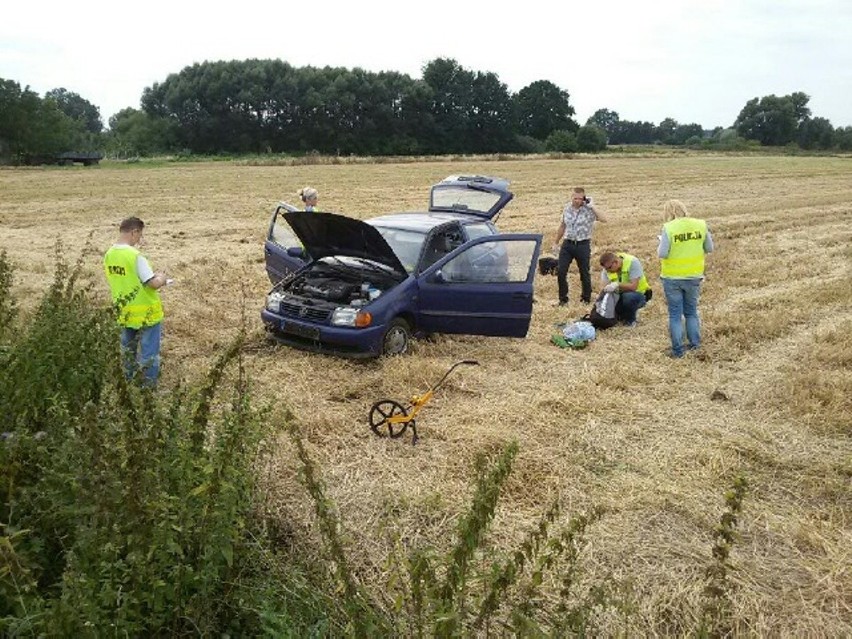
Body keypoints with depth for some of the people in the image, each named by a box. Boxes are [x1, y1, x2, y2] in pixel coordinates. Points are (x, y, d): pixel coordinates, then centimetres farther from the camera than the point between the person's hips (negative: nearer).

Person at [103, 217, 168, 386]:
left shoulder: (109, 255, 0)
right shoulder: (135, 256, -23)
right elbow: (154, 283, -25)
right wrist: (161, 278, -3)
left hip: (125, 311, 7)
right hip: (146, 312, -7)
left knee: (128, 349, 21)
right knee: (149, 352, 5)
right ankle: (149, 386, 11)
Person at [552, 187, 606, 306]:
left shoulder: (589, 210, -8)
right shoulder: (567, 209, 6)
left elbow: (603, 220, -24)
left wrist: (591, 207, -22)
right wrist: (556, 243, 21)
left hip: (583, 245, -3)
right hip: (567, 244, 4)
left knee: (584, 273, 8)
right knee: (560, 272, -2)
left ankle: (586, 298, 27)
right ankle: (563, 298, 13)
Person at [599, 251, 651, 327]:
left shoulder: (632, 262, -23)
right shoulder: (607, 269, -8)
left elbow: (633, 286, -30)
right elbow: (606, 287, -10)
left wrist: (617, 285, -44)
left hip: (639, 294, -5)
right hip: (621, 296, 5)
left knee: (628, 297, -38)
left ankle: (631, 321, -9)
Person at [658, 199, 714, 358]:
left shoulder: (669, 228, -16)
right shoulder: (700, 225, -4)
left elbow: (662, 254, -18)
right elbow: (709, 249, 3)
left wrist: (661, 243, 2)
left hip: (672, 278, -4)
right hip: (694, 276, 4)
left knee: (675, 314, 8)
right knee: (691, 311, 22)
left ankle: (677, 350, 12)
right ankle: (694, 343, 28)